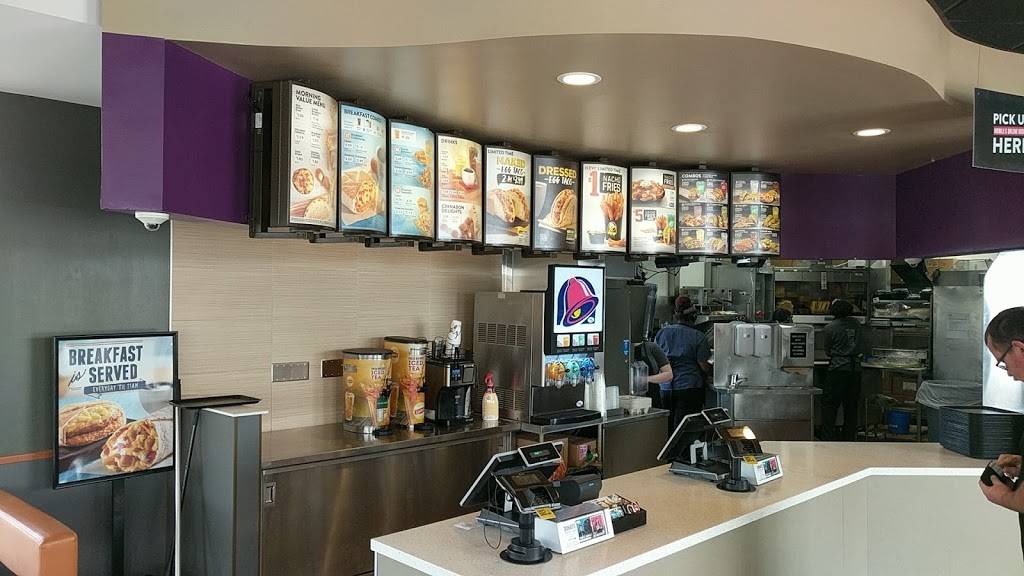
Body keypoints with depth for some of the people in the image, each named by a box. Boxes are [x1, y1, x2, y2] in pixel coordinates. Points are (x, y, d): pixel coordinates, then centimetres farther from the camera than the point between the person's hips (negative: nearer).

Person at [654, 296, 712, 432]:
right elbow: (704, 366, -7)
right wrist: (713, 371, 13)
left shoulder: (661, 333, 4)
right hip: (690, 388, -4)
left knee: (668, 426, 13)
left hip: (665, 388, 4)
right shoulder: (699, 337, -8)